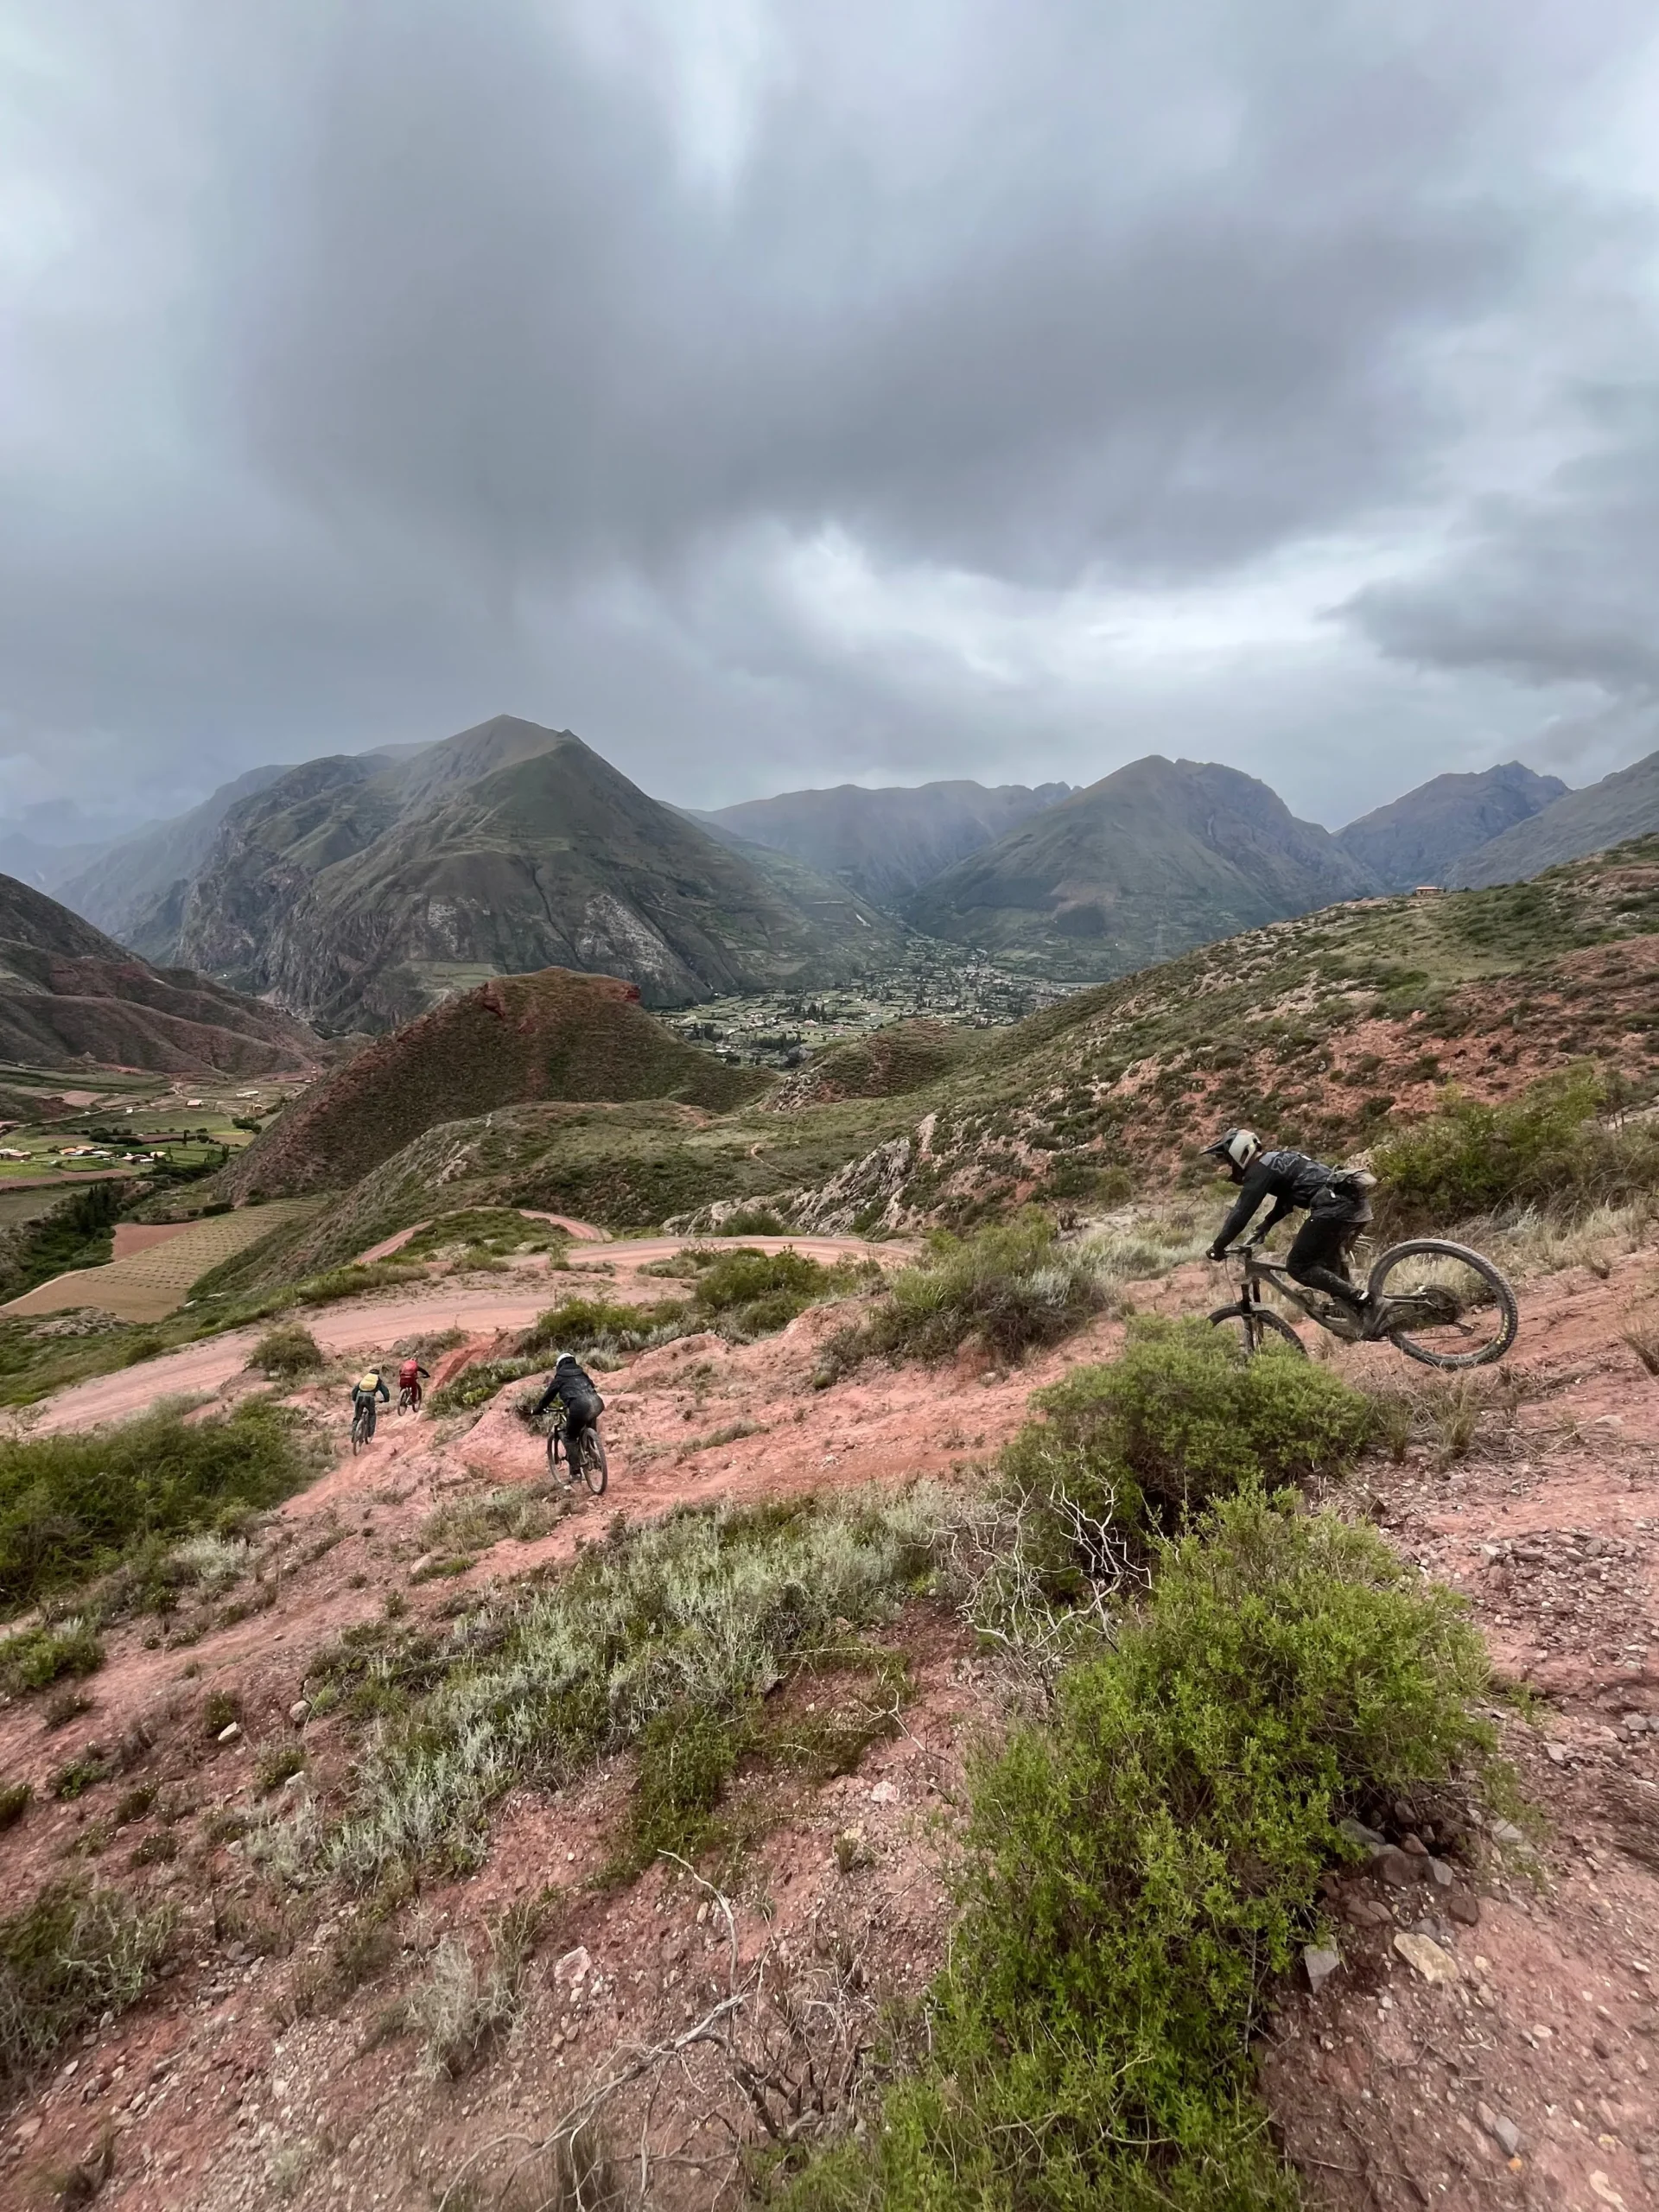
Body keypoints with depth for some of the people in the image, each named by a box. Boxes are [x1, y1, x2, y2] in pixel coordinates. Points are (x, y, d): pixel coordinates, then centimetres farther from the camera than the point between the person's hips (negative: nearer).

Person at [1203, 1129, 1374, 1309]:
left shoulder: (1259, 1170, -4)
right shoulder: (1273, 1162, 24)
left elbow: (1242, 1212, -8)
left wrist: (1218, 1246, -1)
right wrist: (1265, 1225, 38)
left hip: (1335, 1206, -10)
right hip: (1355, 1202, 10)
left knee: (1298, 1266, -2)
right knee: (1329, 1262, 24)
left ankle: (1359, 1299, -6)